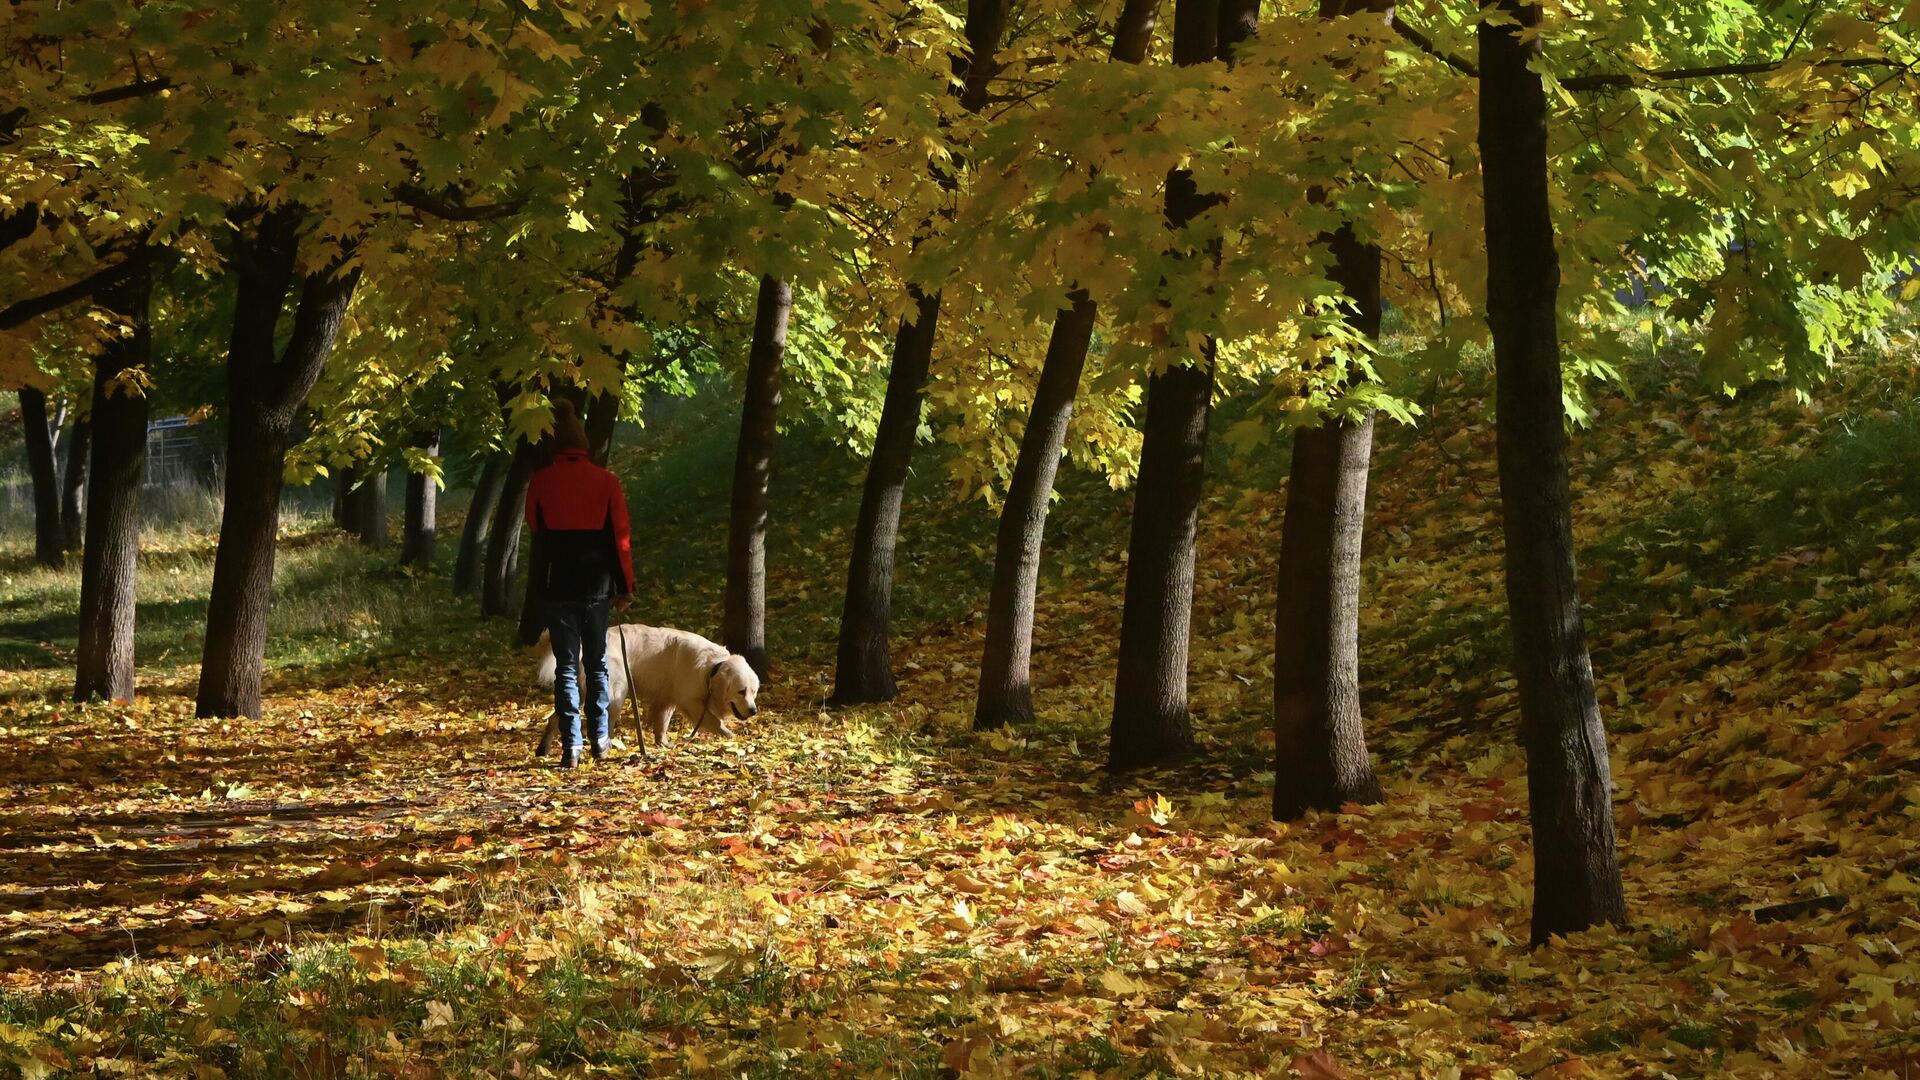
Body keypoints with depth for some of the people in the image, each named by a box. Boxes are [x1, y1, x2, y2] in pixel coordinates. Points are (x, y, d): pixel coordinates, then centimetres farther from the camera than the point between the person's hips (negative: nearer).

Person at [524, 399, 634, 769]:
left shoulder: (541, 482, -4)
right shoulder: (607, 481, -2)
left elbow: (534, 532, 7)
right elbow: (620, 537, 0)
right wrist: (626, 584, 6)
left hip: (559, 586, -1)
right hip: (597, 586, 1)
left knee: (566, 666, 1)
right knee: (597, 664, 13)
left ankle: (571, 746, -7)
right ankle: (599, 740, 16)